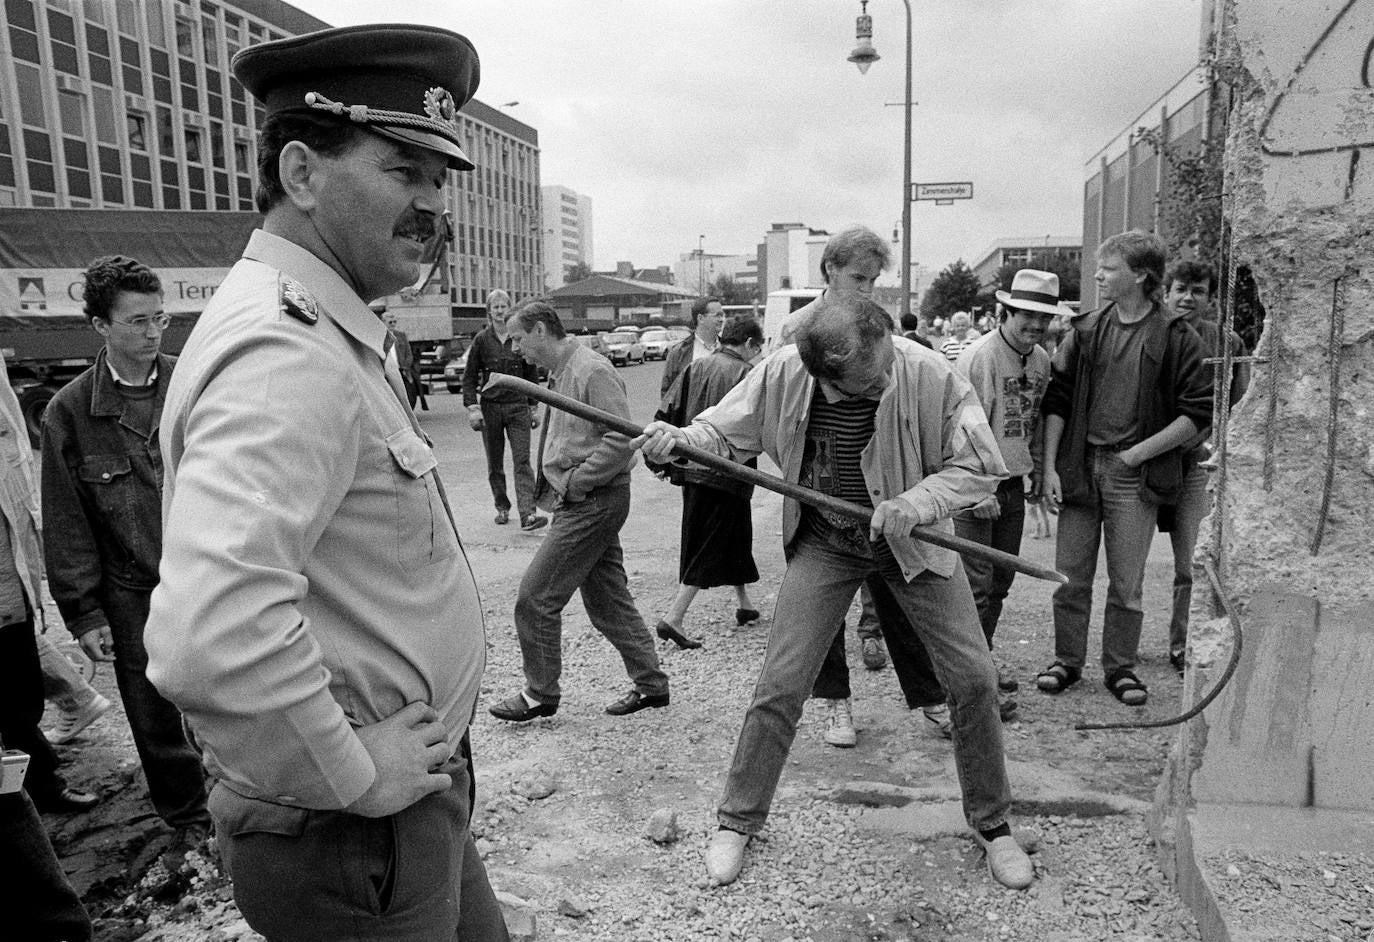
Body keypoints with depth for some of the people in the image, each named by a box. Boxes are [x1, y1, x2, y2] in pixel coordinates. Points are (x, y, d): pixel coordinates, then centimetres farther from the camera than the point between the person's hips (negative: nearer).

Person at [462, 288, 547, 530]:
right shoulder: (482, 339, 1)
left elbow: (532, 374, 10)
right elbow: (469, 375, 3)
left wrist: (533, 407, 9)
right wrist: (472, 407, -7)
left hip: (518, 406, 0)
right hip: (490, 407, 1)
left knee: (522, 461, -9)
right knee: (494, 463, 9)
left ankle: (528, 514, -15)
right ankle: (502, 507, 25)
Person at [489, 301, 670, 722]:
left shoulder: (593, 370, -15)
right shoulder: (561, 372, 15)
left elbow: (622, 439, -23)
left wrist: (574, 483, -18)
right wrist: (562, 486, 9)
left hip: (594, 503, -10)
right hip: (580, 502, 10)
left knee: (534, 597, -4)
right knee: (608, 601, 14)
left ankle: (540, 695, 12)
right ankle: (651, 684, 25)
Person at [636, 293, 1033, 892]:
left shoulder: (932, 376, -25)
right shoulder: (782, 376, -22)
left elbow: (981, 465, -15)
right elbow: (724, 431, -7)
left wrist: (916, 502, -32)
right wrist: (677, 440, -29)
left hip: (914, 540, 1)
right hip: (824, 543, 0)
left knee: (973, 678, -1)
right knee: (780, 685, -4)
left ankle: (991, 822, 25)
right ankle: (738, 820, 19)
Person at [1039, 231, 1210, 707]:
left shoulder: (1175, 336, -3)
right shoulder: (1086, 330, 6)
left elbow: (1197, 412, -4)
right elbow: (1057, 399, 6)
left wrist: (1139, 453, -9)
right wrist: (1050, 466, -2)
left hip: (1135, 474, -2)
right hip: (1079, 466, 3)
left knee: (1126, 580, 4)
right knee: (1070, 574, 7)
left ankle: (1120, 668, 20)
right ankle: (1067, 661, 22)